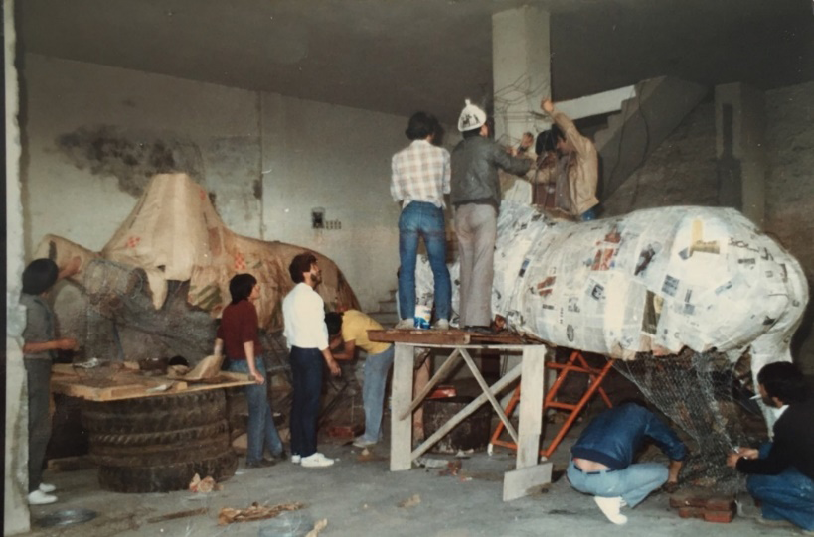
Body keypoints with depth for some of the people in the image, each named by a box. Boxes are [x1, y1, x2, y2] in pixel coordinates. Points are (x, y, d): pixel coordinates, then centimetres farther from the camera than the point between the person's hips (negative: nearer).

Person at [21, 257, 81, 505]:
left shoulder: (30, 297, 5)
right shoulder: (32, 308, -23)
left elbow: (42, 285, 30)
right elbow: (24, 346, -25)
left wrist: (67, 272, 36)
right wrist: (59, 344, -19)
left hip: (37, 368, 10)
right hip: (33, 369, -10)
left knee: (36, 426, 16)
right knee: (38, 428, -5)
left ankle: (32, 481, 25)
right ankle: (29, 489, 2)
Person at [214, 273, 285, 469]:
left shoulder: (229, 310, 12)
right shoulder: (247, 308, -14)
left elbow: (219, 339, 14)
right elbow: (247, 340, -22)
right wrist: (253, 370, -23)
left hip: (234, 363, 9)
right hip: (248, 363, -9)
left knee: (263, 406, 18)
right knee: (257, 411, 3)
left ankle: (276, 448, 28)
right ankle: (254, 458, 10)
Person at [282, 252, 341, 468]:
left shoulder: (290, 297, 12)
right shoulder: (311, 297, -16)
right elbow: (317, 332, -19)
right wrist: (331, 360, -14)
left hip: (296, 352, 9)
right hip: (310, 353, -9)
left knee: (299, 401, 12)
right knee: (310, 404, -3)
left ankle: (297, 451, 17)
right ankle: (309, 454, 2)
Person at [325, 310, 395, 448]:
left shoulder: (348, 329, -27)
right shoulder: (345, 317, -1)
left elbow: (349, 355, -12)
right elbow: (340, 339, 13)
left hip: (381, 351, -10)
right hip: (377, 350, 10)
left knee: (373, 396, -4)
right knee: (368, 394, 13)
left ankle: (371, 437, 3)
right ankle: (374, 432, 21)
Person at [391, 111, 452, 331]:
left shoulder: (399, 157, 5)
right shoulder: (441, 154, 1)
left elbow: (396, 193, 8)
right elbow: (447, 187, 8)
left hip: (409, 213, 1)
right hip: (433, 213, -1)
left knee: (407, 269, 6)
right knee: (440, 269, 8)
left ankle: (407, 318, 1)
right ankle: (442, 319, 2)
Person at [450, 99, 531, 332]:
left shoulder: (457, 151, 18)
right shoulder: (486, 145, 1)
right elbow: (512, 165, 7)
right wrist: (529, 162, 29)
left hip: (461, 210, 6)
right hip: (482, 208, -6)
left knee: (467, 265, 6)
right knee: (482, 264, -9)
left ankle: (465, 318, 5)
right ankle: (477, 319, -15)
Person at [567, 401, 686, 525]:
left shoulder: (604, 415, 30)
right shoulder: (642, 414, 18)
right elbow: (677, 448, 24)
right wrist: (673, 475, 45)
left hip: (574, 476, 6)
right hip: (604, 481, -6)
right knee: (661, 473, 17)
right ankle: (613, 500, 2)